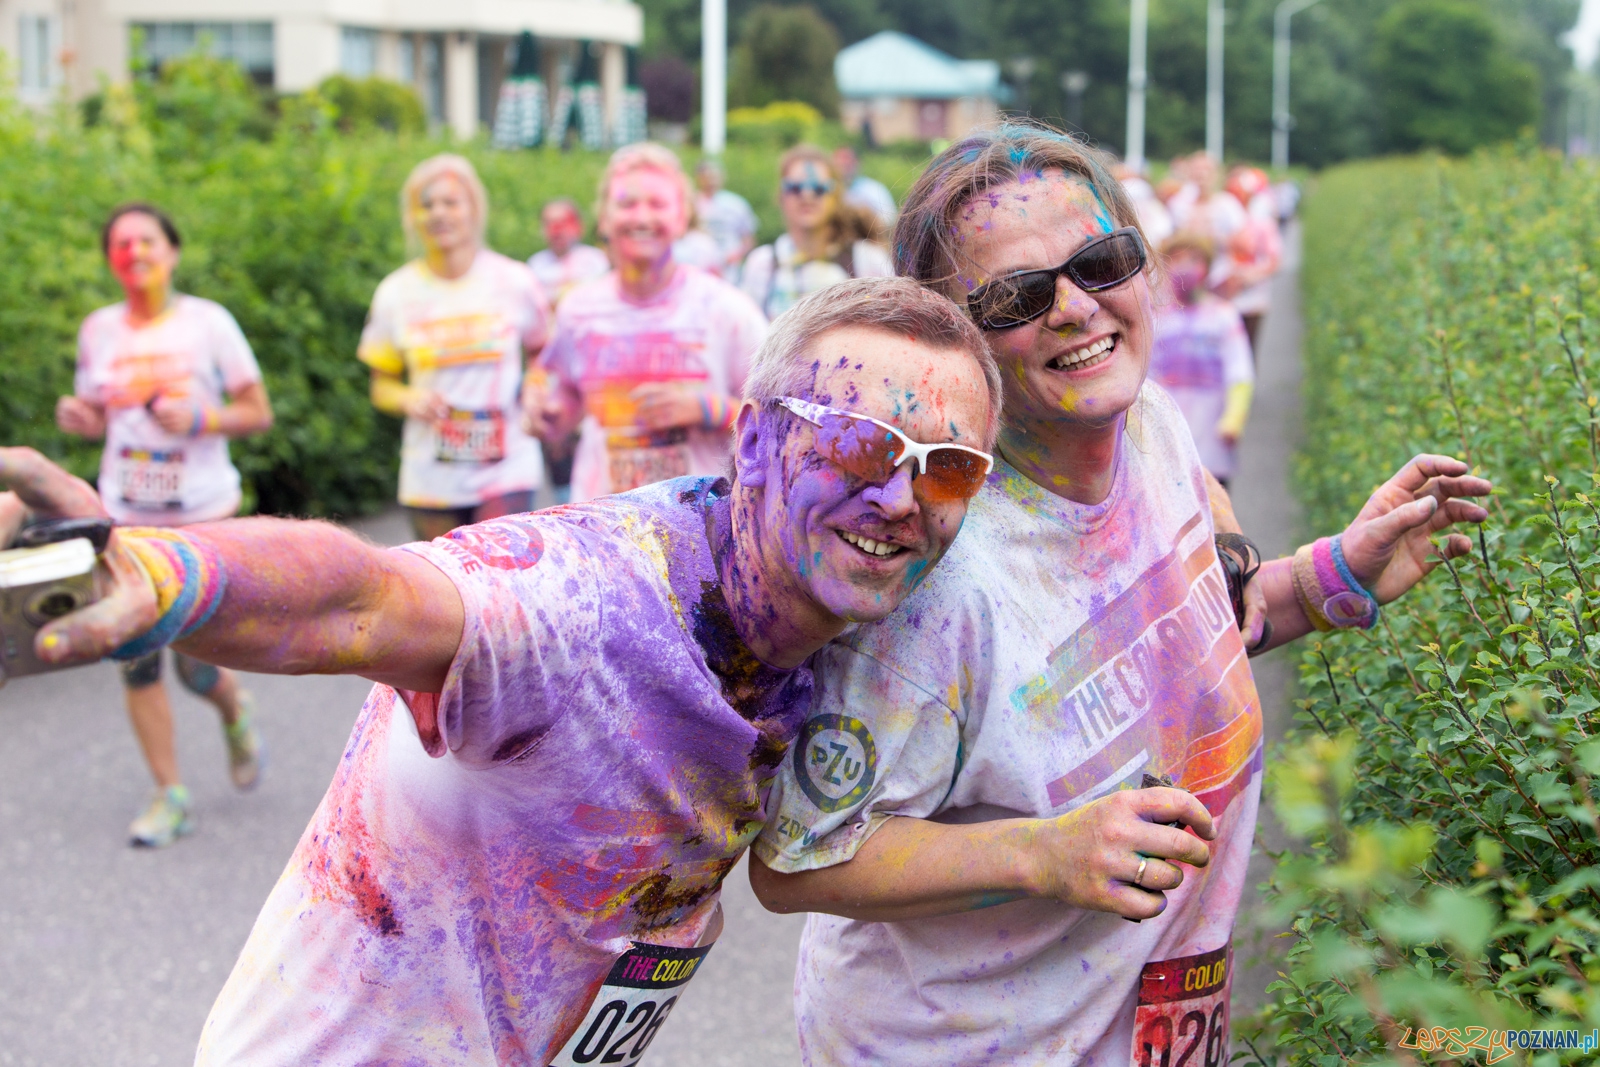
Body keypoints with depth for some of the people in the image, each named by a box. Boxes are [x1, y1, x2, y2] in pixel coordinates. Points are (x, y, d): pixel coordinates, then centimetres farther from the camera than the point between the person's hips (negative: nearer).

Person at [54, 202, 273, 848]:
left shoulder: (208, 322, -4)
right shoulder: (99, 331, 6)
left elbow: (259, 413, -1)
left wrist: (199, 418, -18)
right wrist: (75, 418, -5)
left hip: (202, 516, -3)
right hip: (126, 518, 3)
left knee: (196, 669, -4)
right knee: (136, 662, 0)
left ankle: (234, 709, 32)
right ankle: (169, 795, 13)